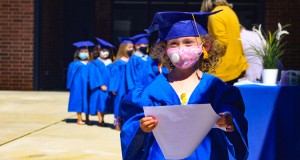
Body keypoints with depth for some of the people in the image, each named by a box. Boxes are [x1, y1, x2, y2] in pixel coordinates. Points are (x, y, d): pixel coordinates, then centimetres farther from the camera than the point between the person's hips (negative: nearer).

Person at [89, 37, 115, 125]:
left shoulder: (110, 63, 11)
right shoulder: (95, 63, -2)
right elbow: (95, 75, -9)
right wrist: (101, 85, -17)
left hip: (108, 86, 4)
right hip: (99, 87, -4)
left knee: (105, 103, 6)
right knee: (100, 102, -6)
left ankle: (102, 119, 13)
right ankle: (100, 120, -2)